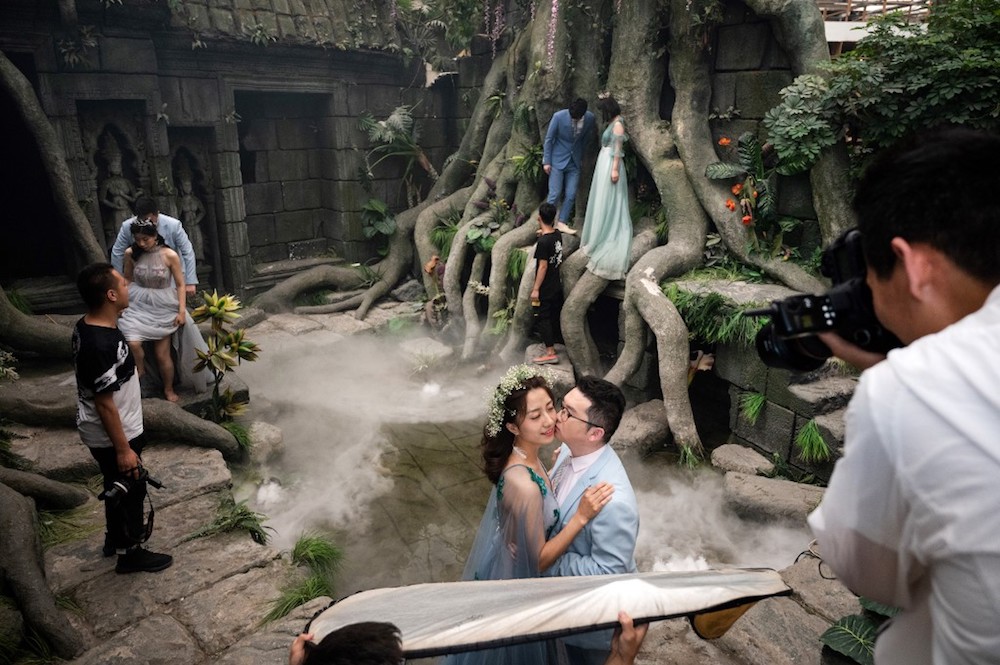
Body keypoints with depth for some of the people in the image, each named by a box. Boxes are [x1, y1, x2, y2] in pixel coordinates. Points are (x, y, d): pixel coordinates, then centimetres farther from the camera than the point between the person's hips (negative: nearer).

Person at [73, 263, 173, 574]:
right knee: (131, 489, 11)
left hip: (101, 432, 9)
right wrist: (123, 449, -20)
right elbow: (104, 404, -27)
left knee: (117, 487, 27)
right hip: (113, 436, -9)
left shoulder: (86, 326, -3)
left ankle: (116, 537, 48)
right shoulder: (101, 346, -34)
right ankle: (130, 553, 31)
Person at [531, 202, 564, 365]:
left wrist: (536, 289, -17)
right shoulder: (558, 234, 2)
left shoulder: (543, 241, -23)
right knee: (552, 317, 18)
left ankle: (550, 353, -2)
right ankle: (550, 344, 33)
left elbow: (543, 266, -22)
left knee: (542, 319, -2)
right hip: (556, 285, 8)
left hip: (545, 288, -8)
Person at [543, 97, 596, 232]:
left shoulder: (590, 118, -10)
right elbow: (548, 139, -9)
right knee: (555, 194, -5)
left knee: (571, 195, 1)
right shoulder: (559, 116, -18)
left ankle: (561, 223, 13)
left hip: (575, 162, 3)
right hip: (558, 160, -3)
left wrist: (582, 157, 13)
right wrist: (546, 161, -8)